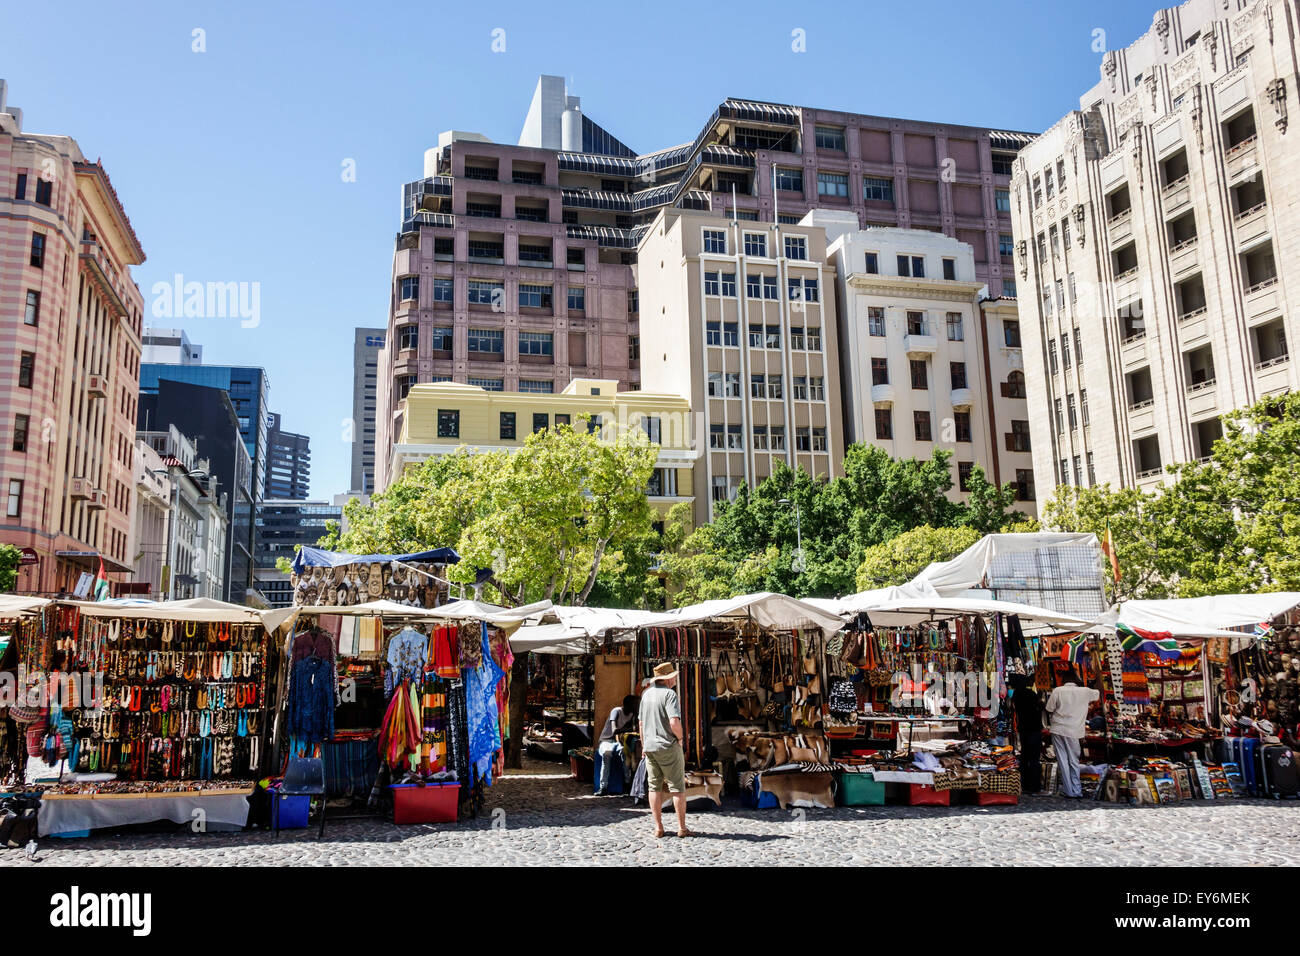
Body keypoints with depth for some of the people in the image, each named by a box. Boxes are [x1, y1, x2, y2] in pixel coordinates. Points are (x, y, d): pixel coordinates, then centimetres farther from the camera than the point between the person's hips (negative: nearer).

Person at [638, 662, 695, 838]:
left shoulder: (646, 694, 9)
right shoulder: (669, 694, -13)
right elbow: (674, 722, -24)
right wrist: (680, 737, -7)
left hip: (650, 746, 6)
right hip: (669, 746, -6)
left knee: (654, 787, 9)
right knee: (677, 787, 3)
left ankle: (658, 828, 10)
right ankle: (682, 827, 5)